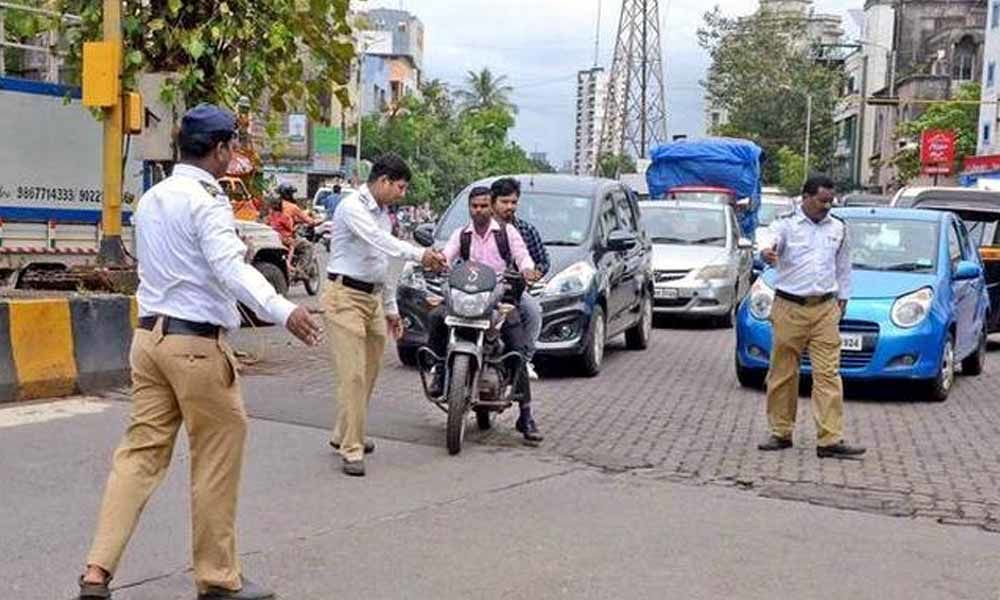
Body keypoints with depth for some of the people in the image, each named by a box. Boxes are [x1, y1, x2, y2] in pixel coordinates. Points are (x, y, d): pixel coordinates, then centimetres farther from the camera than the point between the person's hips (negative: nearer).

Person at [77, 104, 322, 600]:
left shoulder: (151, 199, 14)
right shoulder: (206, 199, -12)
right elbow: (231, 268, -28)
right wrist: (283, 311, -41)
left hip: (150, 334, 8)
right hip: (196, 342, -8)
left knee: (141, 451, 9)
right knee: (216, 461, 3)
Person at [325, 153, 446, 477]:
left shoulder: (383, 213, 17)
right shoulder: (352, 207, -11)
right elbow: (380, 241, -28)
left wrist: (391, 308, 24)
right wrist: (420, 254, -38)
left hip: (373, 298, 9)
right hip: (346, 296, -9)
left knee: (369, 374, 13)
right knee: (353, 375, -11)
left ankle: (343, 435, 28)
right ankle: (351, 450, -8)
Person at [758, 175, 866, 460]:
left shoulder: (838, 228, 12)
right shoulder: (786, 224, -1)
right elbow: (771, 241, -22)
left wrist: (843, 297, 22)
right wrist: (767, 253, -45)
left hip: (825, 310, 3)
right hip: (789, 308, -2)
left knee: (828, 374, -5)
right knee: (782, 373, 4)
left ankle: (830, 440, -6)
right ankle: (781, 433, 16)